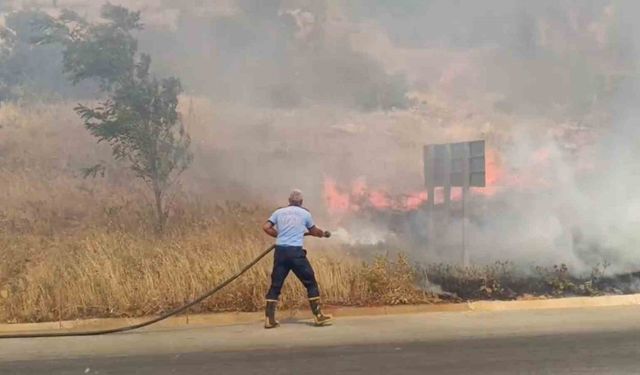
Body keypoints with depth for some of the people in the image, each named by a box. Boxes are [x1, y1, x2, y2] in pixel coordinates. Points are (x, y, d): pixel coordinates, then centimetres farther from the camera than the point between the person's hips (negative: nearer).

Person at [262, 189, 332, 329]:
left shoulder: (279, 212, 12)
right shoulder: (305, 213, 8)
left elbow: (266, 227, 3)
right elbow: (314, 231, 21)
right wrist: (324, 234, 42)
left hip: (280, 251, 3)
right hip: (295, 251, -3)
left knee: (275, 285, 10)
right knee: (311, 283, 8)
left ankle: (269, 319, 6)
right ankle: (318, 316, 8)